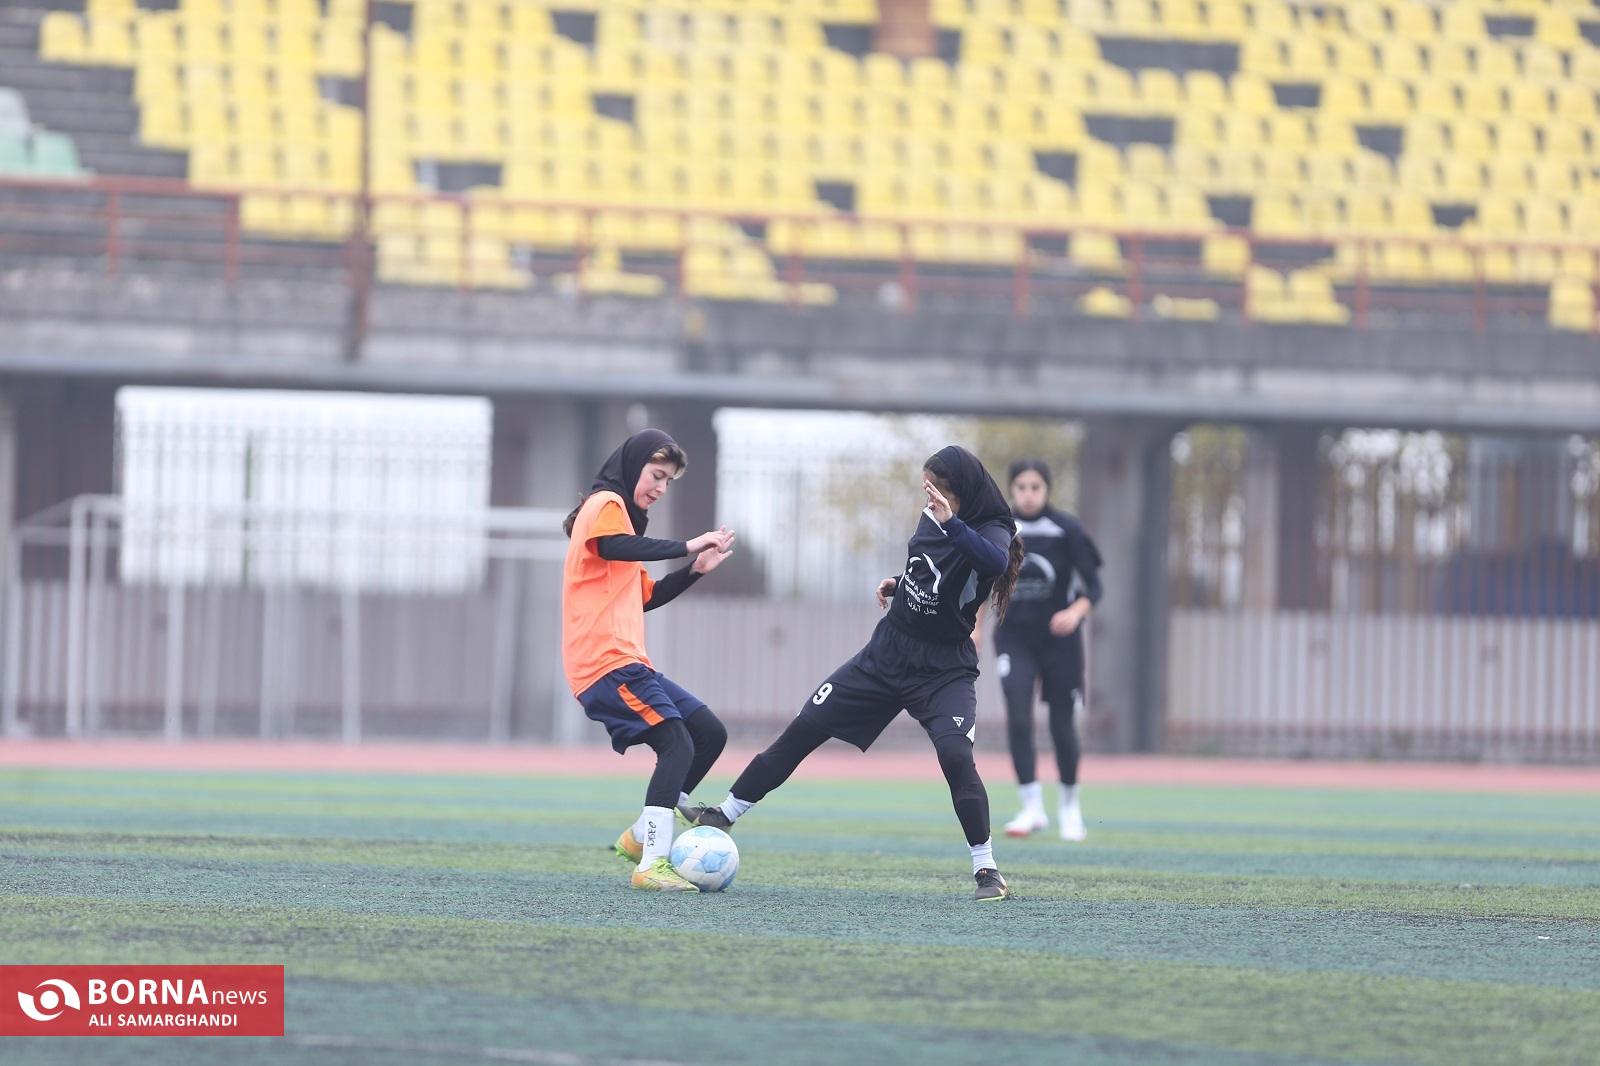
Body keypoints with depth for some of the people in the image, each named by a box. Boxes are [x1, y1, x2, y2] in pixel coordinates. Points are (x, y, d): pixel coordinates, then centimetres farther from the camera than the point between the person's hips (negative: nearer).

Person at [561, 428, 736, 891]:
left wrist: (695, 570, 16)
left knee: (710, 732, 8)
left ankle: (642, 836, 10)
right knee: (678, 744, -20)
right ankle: (651, 865, -28)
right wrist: (688, 546, -26)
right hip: (607, 662, -10)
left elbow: (646, 597, 30)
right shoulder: (606, 505, -4)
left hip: (629, 664, 10)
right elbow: (614, 546, -29)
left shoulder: (622, 513, 28)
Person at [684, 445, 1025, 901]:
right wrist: (899, 584, 9)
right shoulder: (931, 519, 1)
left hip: (943, 670, -6)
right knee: (804, 729, 4)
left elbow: (994, 561, -44)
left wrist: (952, 522, -54)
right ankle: (725, 815, 13)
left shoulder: (991, 532, -18)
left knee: (954, 753, -28)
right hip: (887, 654, 6)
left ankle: (986, 868, -14)